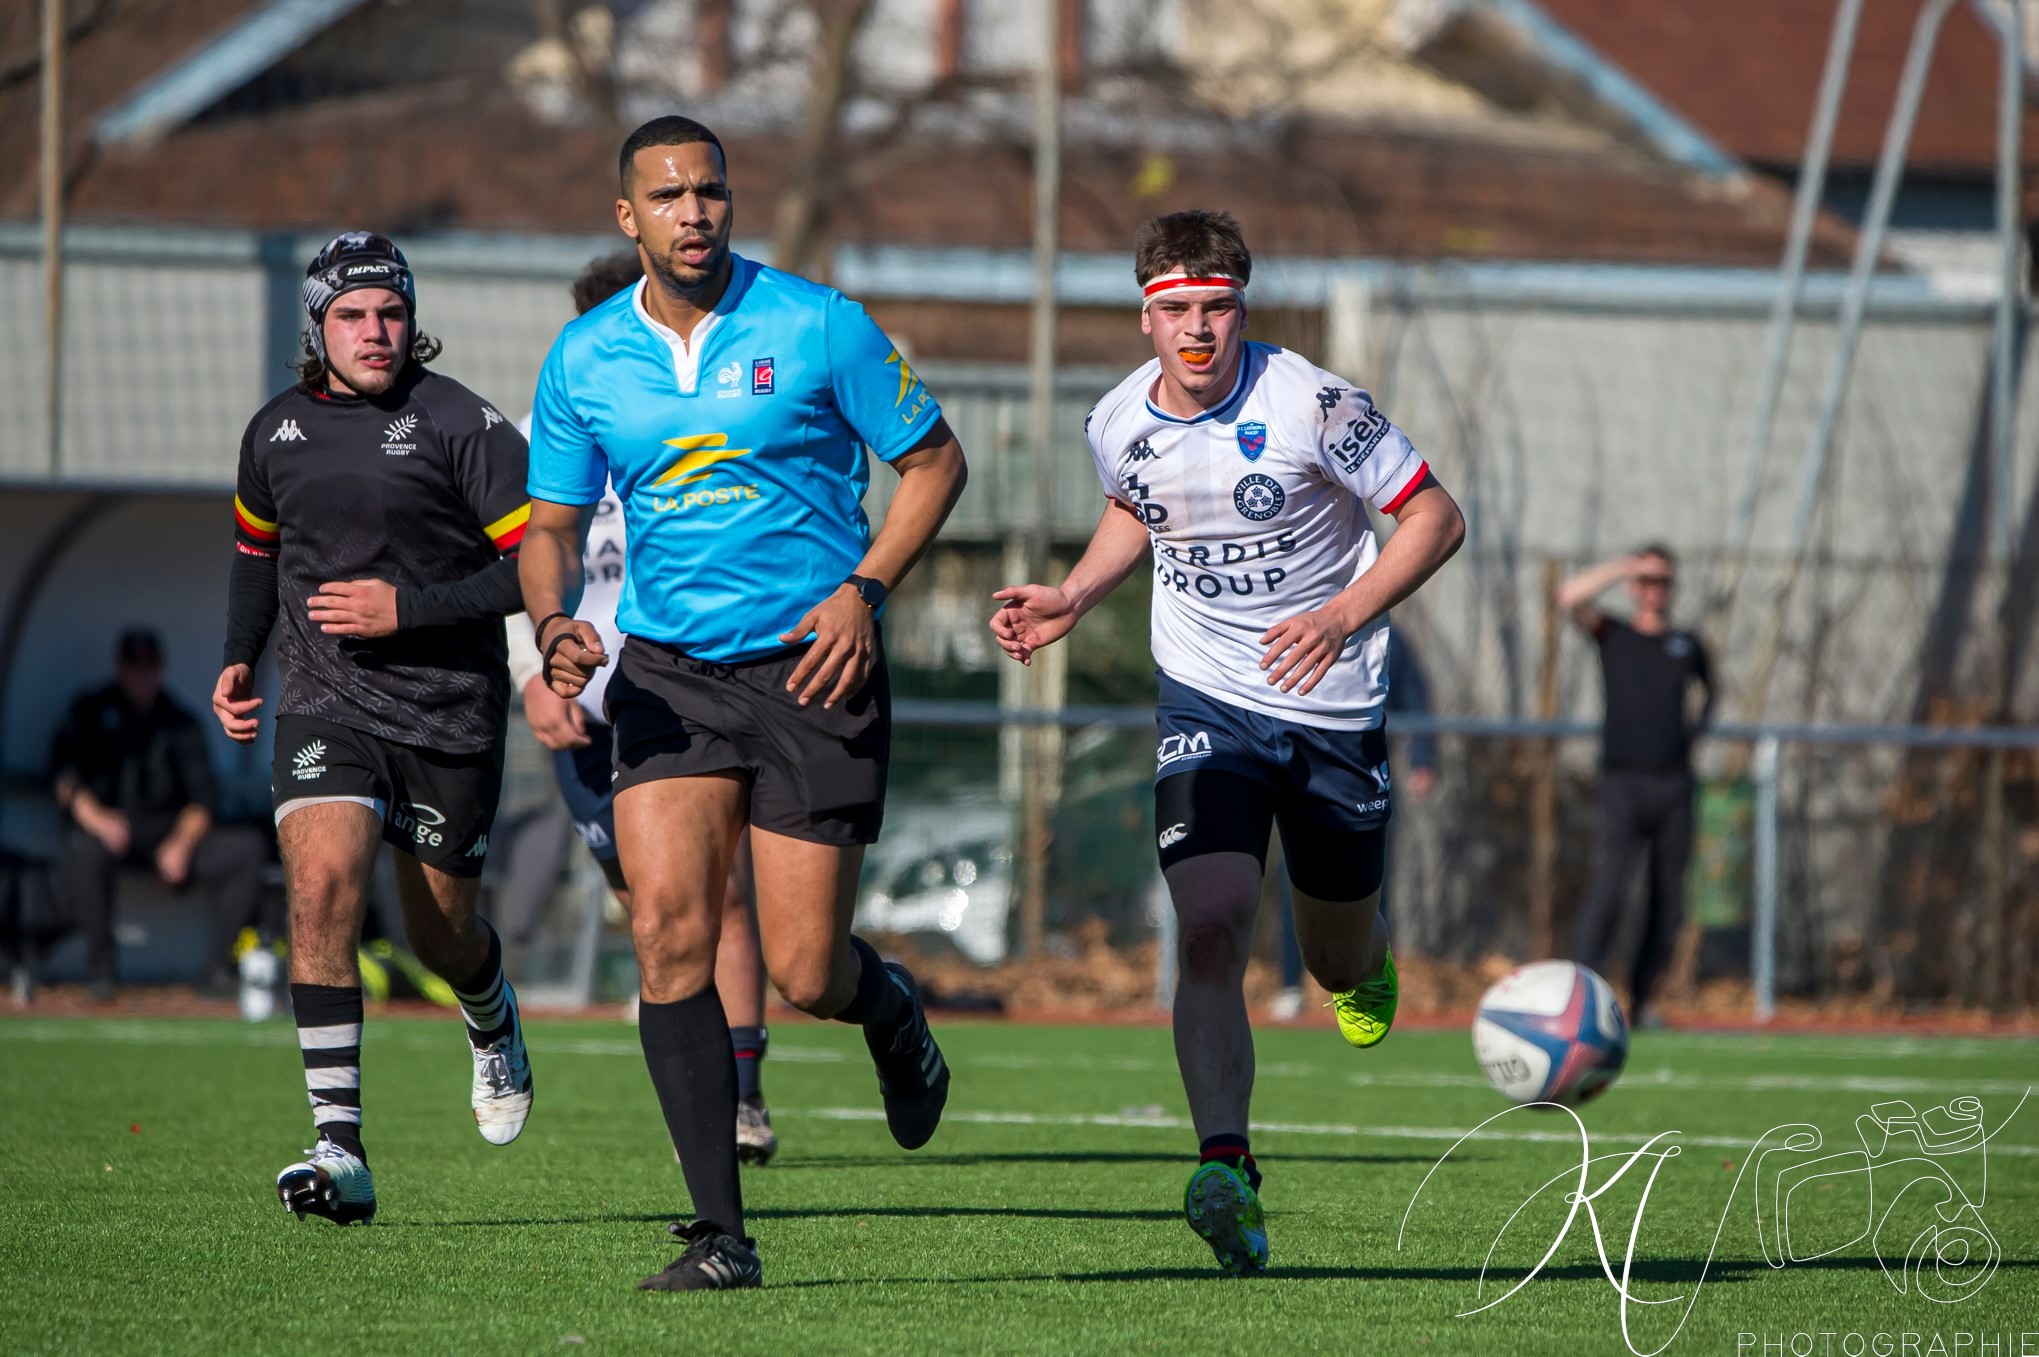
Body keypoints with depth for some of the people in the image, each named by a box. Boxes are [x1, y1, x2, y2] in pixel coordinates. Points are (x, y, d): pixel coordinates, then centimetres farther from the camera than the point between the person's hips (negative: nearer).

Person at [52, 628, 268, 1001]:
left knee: (249, 848, -20)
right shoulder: (92, 710, 9)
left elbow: (203, 792, 5)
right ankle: (101, 967, -28)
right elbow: (64, 771, -4)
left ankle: (218, 966, -17)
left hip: (171, 833, 3)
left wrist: (182, 842, -15)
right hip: (111, 829, -3)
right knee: (83, 851, -40)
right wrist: (94, 816, -24)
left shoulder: (179, 721, 13)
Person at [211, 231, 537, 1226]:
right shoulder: (276, 432, 5)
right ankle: (339, 1150, -23)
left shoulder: (460, 426, -10)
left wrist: (408, 609, -18)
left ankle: (494, 1026, 51)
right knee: (322, 887, -22)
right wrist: (239, 657, 12)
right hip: (326, 707, 2)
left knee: (440, 932, 11)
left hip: (451, 713, -2)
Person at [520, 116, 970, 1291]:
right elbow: (554, 523, 12)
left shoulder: (818, 326, -6)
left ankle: (891, 1012, 36)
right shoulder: (584, 360, 2)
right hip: (669, 674, 2)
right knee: (668, 930, -15)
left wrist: (865, 591, -11)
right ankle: (722, 1234, -10)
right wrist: (556, 624, -9)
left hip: (815, 666, -2)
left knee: (805, 973, -4)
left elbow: (934, 461, 2)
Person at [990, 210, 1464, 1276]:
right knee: (1211, 927, -22)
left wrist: (1344, 616, -24)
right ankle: (1225, 1169, -29)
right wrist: (1073, 598, 3)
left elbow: (1435, 518, -11)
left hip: (1333, 706, -1)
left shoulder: (1310, 405, -17)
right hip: (1205, 704, 1)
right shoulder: (1120, 424, -4)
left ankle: (1365, 960, 54)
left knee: (1336, 962, 14)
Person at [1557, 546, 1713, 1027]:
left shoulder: (1686, 645, 16)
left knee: (1668, 901, 2)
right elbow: (1570, 595, -9)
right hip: (1622, 783, -4)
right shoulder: (1614, 635, 8)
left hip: (1673, 784, 4)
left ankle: (1642, 1000, 11)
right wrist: (1627, 567, -9)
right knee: (1609, 884, -19)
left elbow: (1708, 686, 36)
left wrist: (1696, 726, 17)